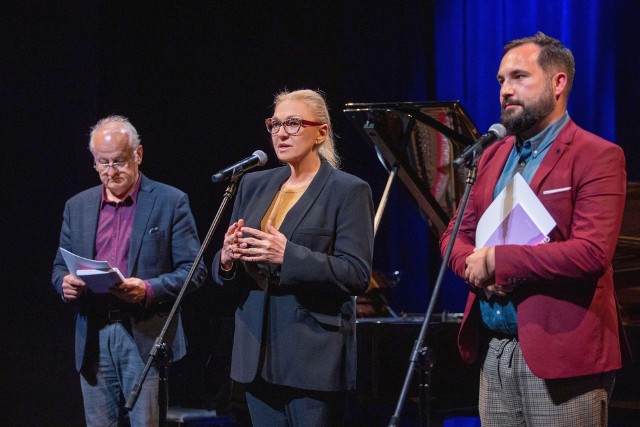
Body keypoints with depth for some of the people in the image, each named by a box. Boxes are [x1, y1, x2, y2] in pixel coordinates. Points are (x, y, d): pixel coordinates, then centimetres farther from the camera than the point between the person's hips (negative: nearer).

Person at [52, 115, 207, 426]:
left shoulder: (171, 202, 1)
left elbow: (193, 271, -2)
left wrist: (150, 290, -19)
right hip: (93, 339, 4)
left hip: (145, 337, -4)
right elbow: (60, 267, 17)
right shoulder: (77, 206, 13)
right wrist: (65, 283, -7)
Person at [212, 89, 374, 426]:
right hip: (258, 353, 6)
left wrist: (288, 256, -23)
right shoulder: (254, 185, 14)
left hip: (315, 357, -5)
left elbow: (357, 275, -12)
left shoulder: (349, 191, -3)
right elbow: (223, 274, 16)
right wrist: (227, 259, -9)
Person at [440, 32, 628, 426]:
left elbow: (592, 253, -20)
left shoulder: (597, 157, -9)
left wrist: (497, 260, -16)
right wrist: (475, 267, -8)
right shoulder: (492, 156, 15)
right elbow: (456, 233, 16)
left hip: (561, 354, -7)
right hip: (493, 351, 7)